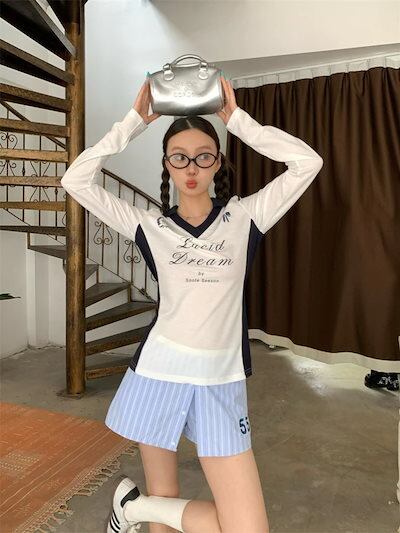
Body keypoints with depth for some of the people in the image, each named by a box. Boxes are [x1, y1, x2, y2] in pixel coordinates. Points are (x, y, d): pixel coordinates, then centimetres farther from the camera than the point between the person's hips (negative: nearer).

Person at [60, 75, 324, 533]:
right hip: (159, 371, 0)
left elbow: (307, 162, -4)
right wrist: (135, 120, -2)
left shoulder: (244, 217, 2)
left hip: (221, 380, 1)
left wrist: (236, 118, -2)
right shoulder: (150, 225, 3)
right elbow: (75, 180, -1)